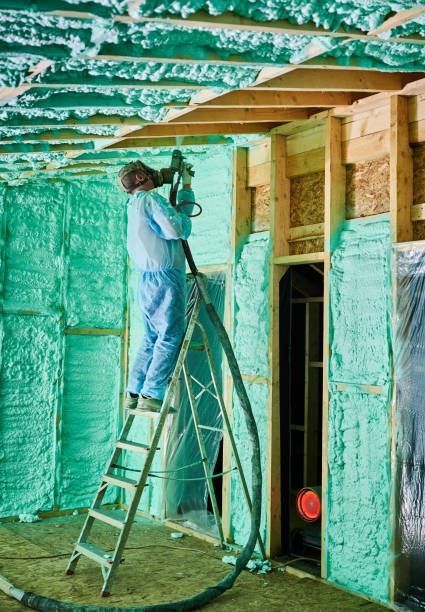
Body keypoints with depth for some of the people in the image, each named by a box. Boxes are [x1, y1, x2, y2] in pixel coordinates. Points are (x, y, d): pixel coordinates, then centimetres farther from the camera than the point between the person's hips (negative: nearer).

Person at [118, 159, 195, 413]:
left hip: (148, 280, 10)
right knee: (170, 338, -8)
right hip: (165, 277, -10)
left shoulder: (135, 206, 21)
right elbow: (176, 229, -20)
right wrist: (183, 219, -1)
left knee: (153, 338, 15)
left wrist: (186, 186, 23)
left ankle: (134, 394, 16)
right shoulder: (151, 199, -8)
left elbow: (181, 211, 27)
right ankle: (151, 396, -11)